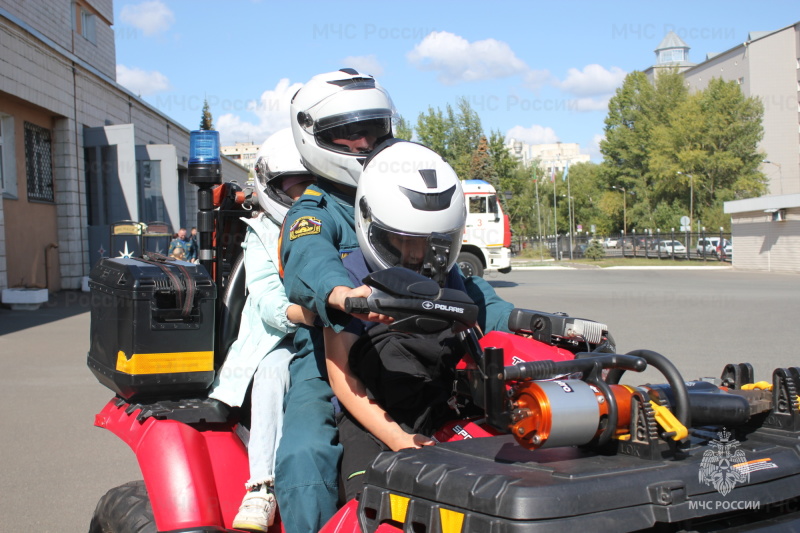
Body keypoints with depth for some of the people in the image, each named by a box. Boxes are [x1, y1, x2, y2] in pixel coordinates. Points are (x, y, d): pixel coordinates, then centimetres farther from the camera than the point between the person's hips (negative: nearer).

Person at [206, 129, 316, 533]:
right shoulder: (263, 235, 9)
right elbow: (267, 300, -6)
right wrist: (302, 312, -28)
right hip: (281, 342, -1)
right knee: (274, 368, -33)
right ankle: (262, 487, -30)